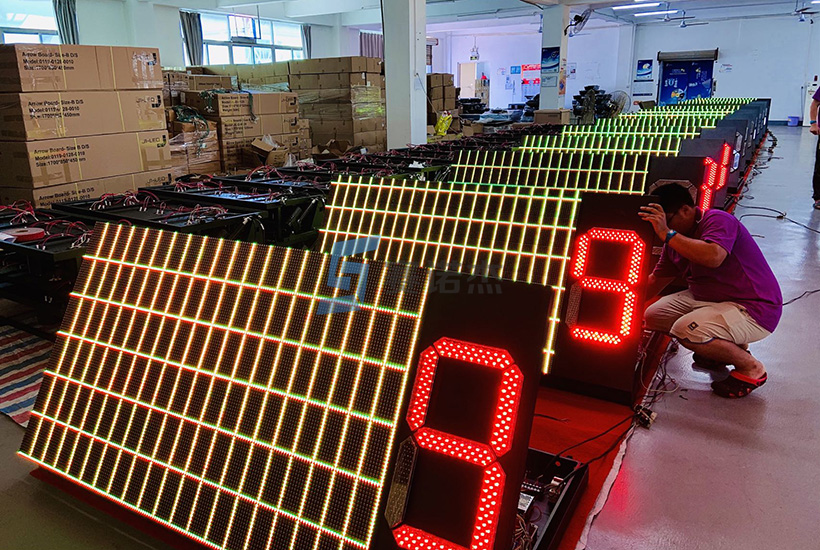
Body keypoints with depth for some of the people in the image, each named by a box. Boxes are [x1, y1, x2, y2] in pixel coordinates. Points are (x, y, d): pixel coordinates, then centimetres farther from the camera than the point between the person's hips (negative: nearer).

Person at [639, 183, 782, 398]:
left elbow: (713, 257, -40)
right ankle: (729, 348, 15)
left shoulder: (718, 220, -18)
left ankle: (750, 368, -4)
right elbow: (655, 281, 18)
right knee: (652, 316, 4)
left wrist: (667, 234, -34)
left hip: (755, 309, -10)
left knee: (686, 330, -31)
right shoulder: (675, 239, 9)